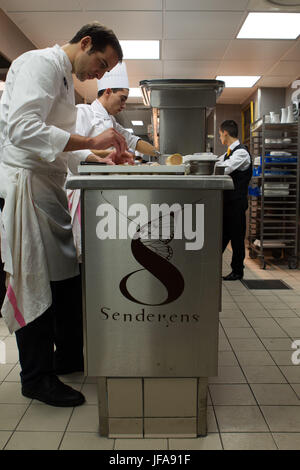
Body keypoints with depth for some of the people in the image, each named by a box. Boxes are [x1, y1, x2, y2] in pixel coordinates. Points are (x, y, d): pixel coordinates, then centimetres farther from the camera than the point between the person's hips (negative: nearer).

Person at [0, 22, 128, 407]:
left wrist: (97, 156, 12)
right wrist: (91, 141, -25)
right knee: (34, 279, -4)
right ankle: (36, 377, 12)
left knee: (66, 272, 13)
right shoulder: (41, 62, -10)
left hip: (47, 187, 10)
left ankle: (69, 355, 29)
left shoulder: (63, 76, 22)